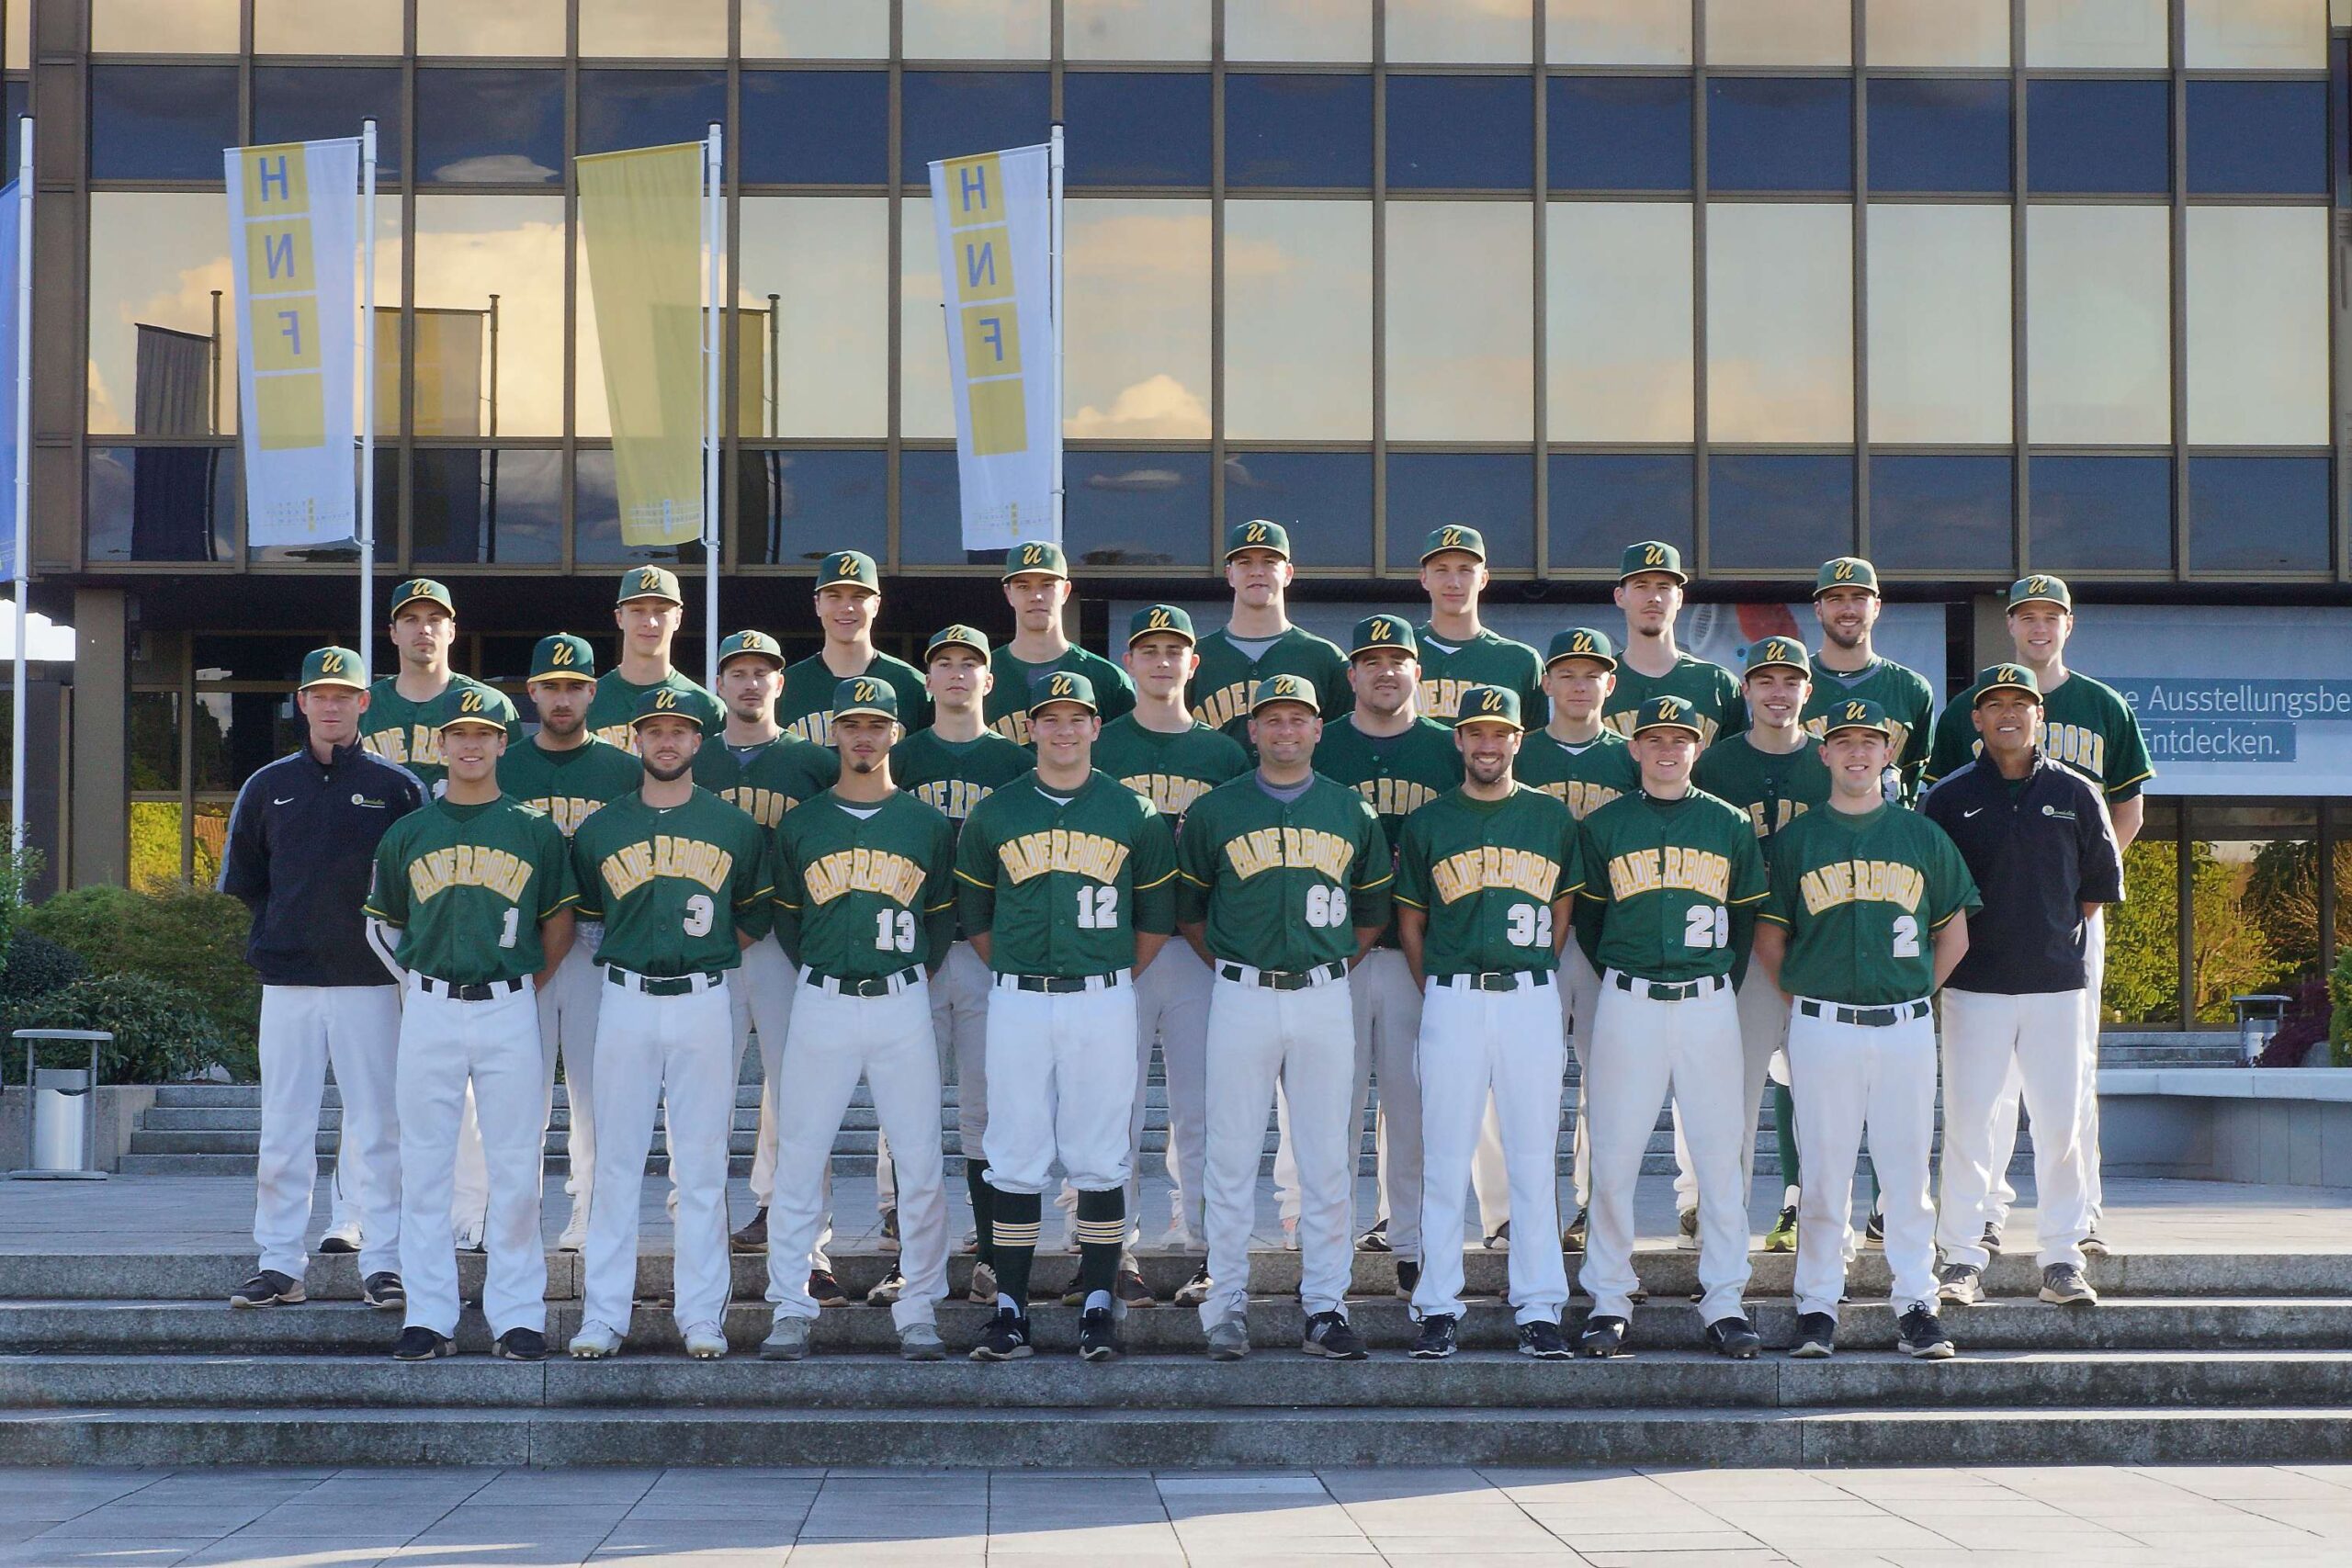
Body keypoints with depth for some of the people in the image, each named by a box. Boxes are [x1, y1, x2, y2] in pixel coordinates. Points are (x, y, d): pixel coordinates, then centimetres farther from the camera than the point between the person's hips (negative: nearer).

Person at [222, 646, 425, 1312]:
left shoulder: (397, 787, 4)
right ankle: (279, 1262, 9)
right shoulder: (269, 785, 10)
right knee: (283, 1127, 3)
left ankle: (382, 1263, 5)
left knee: (377, 1126, 0)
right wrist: (284, 927, 10)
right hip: (287, 980, 2)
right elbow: (241, 877, 18)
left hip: (369, 981, -2)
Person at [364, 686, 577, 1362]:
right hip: (430, 1009, 1)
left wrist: (524, 987, 6)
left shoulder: (535, 830, 4)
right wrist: (417, 984, 11)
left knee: (515, 1168, 0)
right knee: (424, 1166, 2)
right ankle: (429, 1317, 7)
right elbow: (382, 924, 18)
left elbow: (559, 922, 11)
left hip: (508, 1009, -1)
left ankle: (517, 1316, 7)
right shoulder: (407, 834, 8)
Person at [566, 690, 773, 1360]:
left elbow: (754, 918, 15)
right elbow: (587, 914, 17)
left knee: (703, 1166, 1)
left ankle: (702, 1316, 6)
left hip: (704, 1002, 0)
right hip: (626, 1002, 0)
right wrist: (636, 952, 9)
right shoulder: (600, 829, 8)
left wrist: (708, 954, 7)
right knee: (616, 1162, 0)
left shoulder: (735, 827, 7)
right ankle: (603, 1316, 4)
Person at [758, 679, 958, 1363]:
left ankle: (918, 1310, 7)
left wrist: (909, 975, 6)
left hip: (903, 1005, 0)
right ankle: (790, 1308, 6)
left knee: (921, 1163, -2)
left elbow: (944, 918, 12)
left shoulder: (929, 824, 7)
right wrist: (824, 971, 8)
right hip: (822, 1004, 0)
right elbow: (786, 921, 13)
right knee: (799, 1159, -1)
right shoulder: (800, 824, 7)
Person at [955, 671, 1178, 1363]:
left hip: (1103, 1001, 0)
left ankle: (1098, 1306, 8)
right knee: (1015, 1161, 1)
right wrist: (1016, 976, 9)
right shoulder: (993, 815, 6)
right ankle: (1011, 1310, 6)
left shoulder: (1134, 814, 5)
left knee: (1100, 1161, 1)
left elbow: (1156, 916, 11)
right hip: (1017, 1002, 1)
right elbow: (973, 914, 13)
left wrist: (1115, 981, 8)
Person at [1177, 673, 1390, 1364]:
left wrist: (1333, 966, 10)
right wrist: (1231, 968, 6)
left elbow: (1374, 908, 17)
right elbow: (1187, 906, 10)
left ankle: (1325, 1307, 9)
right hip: (1241, 997, -1)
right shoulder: (1213, 812, 4)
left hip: (1324, 997, 2)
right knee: (1232, 1156, 0)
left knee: (1327, 1158, 2)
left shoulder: (1352, 813, 9)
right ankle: (1227, 1306, 6)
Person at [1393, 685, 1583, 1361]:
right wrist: (1441, 992, 5)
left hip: (1531, 1000, 0)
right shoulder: (1427, 823, 8)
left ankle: (1539, 1311, 6)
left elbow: (1561, 914, 14)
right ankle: (1438, 1309, 5)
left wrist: (1530, 977, 7)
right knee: (1445, 1158, 0)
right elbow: (1410, 923, 12)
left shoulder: (1552, 818, 10)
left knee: (1534, 1157, 2)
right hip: (1451, 1001, 0)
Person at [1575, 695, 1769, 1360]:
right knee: (1614, 1156, -2)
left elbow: (1749, 919, 15)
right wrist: (1618, 975, 7)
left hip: (1708, 1003, 1)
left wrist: (1720, 974, 9)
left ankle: (1724, 1303, 6)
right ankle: (1608, 1299, 7)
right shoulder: (1604, 825, 6)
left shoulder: (1730, 825, 9)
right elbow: (1586, 916, 12)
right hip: (1628, 1002, -1)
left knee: (1720, 1155, 0)